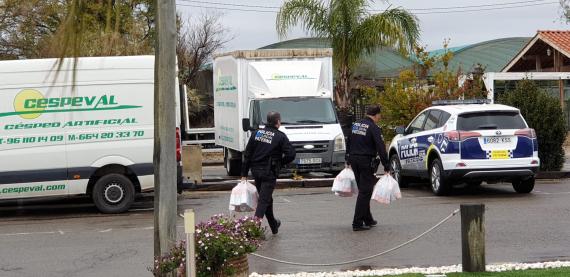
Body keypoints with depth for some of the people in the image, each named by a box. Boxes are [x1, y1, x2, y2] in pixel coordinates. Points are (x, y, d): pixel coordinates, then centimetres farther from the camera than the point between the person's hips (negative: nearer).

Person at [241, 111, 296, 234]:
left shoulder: (256, 133, 7)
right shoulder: (280, 136, -7)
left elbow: (247, 155, 5)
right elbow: (291, 154, -15)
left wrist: (244, 174, 7)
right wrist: (280, 163, 5)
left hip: (256, 171, 6)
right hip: (269, 172, -6)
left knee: (266, 198, 19)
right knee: (264, 200, -4)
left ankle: (274, 225, 34)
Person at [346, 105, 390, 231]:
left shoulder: (356, 125, 11)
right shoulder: (374, 128, -12)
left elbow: (349, 144, 19)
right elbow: (381, 148, -16)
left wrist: (348, 161, 26)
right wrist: (386, 167, -14)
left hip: (354, 160, 8)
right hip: (366, 162, -8)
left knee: (363, 191, 18)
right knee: (365, 192, -3)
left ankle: (368, 220, 26)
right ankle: (357, 223, -6)